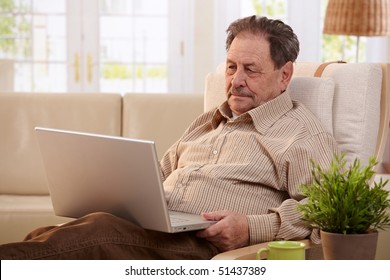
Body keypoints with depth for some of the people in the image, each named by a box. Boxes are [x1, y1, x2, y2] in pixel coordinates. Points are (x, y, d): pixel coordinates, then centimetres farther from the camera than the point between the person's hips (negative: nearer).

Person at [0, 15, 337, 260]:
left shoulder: (306, 135, 7)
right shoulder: (208, 122, 32)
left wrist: (252, 228, -18)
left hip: (200, 245, -7)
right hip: (146, 230, 8)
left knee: (101, 230, -36)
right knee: (43, 237, -23)